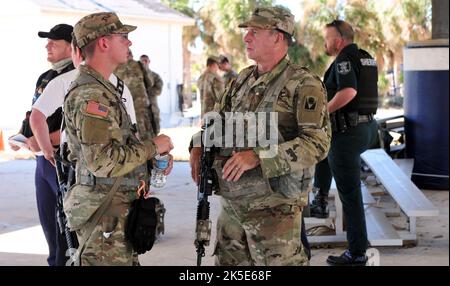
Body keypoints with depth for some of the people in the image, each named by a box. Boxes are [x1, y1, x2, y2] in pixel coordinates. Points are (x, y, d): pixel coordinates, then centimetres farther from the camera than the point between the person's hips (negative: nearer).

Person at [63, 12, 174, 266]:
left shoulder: (101, 88, 16)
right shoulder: (91, 95, -18)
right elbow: (103, 162, -26)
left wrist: (154, 156, 7)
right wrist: (152, 147, -14)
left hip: (118, 210, 10)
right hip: (105, 215, -10)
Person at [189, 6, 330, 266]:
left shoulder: (303, 84, -11)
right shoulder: (244, 79, 12)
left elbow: (317, 142, -20)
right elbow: (217, 118, 23)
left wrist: (258, 156, -27)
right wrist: (199, 146, 1)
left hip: (273, 206, -7)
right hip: (232, 202, 7)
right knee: (228, 260, 15)